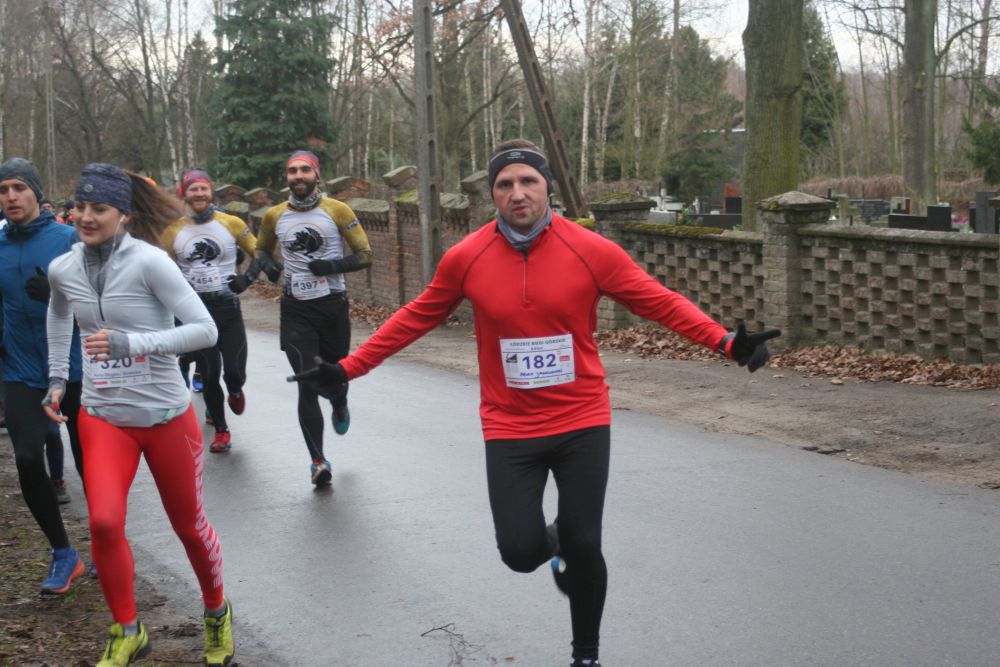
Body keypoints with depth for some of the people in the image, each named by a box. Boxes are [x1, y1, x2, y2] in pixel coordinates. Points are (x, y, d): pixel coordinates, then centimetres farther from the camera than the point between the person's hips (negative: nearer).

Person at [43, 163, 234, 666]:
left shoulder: (149, 261, -18)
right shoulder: (62, 270, -2)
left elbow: (205, 330, -21)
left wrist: (133, 343, -30)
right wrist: (56, 379, 17)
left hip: (167, 416, -3)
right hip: (103, 417, 3)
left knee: (188, 525, 11)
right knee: (104, 522, -15)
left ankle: (216, 616, 38)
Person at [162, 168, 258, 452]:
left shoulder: (231, 224, -2)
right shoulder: (173, 231, 1)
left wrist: (247, 278, -7)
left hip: (228, 308, -1)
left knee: (234, 372, -4)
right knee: (209, 376, 4)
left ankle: (235, 392, 35)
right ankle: (221, 430, 22)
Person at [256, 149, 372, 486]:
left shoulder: (337, 211, -3)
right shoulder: (274, 216, 5)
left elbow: (365, 255, -2)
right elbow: (262, 248, 23)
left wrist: (334, 265, -18)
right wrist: (267, 263, 0)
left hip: (333, 305, 0)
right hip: (295, 309, 1)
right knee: (308, 385, -9)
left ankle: (340, 406, 52)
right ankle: (318, 460, -4)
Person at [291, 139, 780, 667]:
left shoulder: (592, 250, -10)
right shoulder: (465, 258, -7)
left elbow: (661, 303, -4)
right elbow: (414, 319, 7)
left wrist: (725, 342, -17)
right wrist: (349, 369, 6)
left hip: (583, 423, 0)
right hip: (509, 429, 1)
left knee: (584, 547, 3)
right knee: (520, 552, -6)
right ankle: (554, 542, 34)